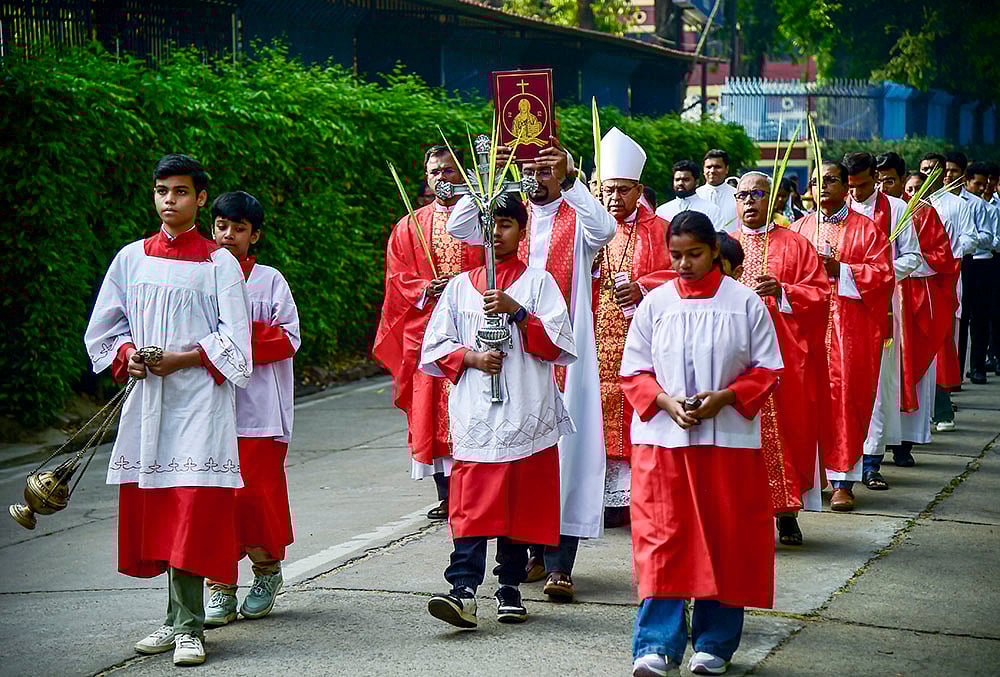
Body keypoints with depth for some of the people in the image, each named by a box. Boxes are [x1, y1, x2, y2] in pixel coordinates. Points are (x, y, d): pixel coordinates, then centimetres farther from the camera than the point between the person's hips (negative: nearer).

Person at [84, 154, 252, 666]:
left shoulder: (218, 263, 1)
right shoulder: (131, 258, 12)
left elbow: (233, 343, -3)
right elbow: (103, 330, 18)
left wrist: (181, 359, -12)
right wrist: (127, 356, -1)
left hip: (199, 397, -4)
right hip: (146, 396, 4)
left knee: (193, 504, -11)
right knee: (151, 505, 4)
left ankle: (188, 626, -10)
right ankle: (179, 618, 13)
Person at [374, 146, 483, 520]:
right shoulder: (410, 227, 15)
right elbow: (398, 276, 9)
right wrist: (426, 290, -10)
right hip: (426, 331, 2)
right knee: (431, 409, -1)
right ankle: (445, 495, 4)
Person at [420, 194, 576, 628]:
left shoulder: (538, 283, 8)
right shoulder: (459, 287, 15)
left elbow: (560, 345, -2)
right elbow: (434, 349, 12)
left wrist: (517, 312, -13)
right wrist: (471, 357, -6)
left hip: (525, 416, -1)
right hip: (475, 415, 1)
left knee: (520, 504, 3)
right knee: (471, 504, -10)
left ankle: (510, 588, 14)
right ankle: (463, 590, -16)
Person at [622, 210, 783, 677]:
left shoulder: (745, 303, 2)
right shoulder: (655, 304, 5)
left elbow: (767, 370, 3)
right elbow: (634, 370, 8)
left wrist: (723, 398, -13)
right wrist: (666, 402, -11)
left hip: (728, 439, 0)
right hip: (662, 440, 0)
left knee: (725, 541, 4)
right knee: (661, 541, -6)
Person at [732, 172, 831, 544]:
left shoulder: (795, 245, 8)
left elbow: (820, 293, 0)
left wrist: (783, 291, -16)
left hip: (784, 358, -1)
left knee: (785, 431, -2)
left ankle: (787, 513, 7)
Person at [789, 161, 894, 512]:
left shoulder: (866, 229, 6)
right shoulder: (799, 228, 15)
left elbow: (883, 273, -3)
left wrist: (840, 269, -13)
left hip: (850, 325, -3)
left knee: (844, 395, -5)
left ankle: (843, 481, -1)